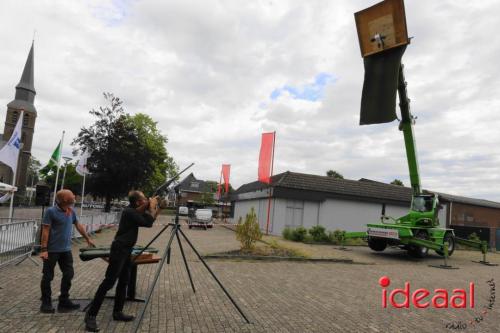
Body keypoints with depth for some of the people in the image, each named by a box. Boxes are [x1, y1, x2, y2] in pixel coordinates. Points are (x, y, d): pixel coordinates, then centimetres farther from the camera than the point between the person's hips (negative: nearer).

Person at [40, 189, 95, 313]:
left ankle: (64, 301, 20)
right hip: (52, 250, -6)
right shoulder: (51, 212, -13)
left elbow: (78, 225, 17)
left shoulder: (71, 211, 5)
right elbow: (45, 231, -14)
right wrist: (43, 249, -19)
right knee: (48, 276, 6)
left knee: (68, 274, 8)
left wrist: (88, 239, 24)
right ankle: (46, 303, 18)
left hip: (66, 250, 6)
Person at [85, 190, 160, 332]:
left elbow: (149, 221, 16)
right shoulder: (129, 212, -18)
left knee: (123, 282, 13)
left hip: (126, 250, 10)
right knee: (109, 282, -9)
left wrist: (156, 209, 4)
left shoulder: (134, 211, 11)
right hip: (119, 250, -10)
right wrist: (152, 206, -11)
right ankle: (91, 315, -4)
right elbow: (148, 222, -21)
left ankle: (117, 312, 21)